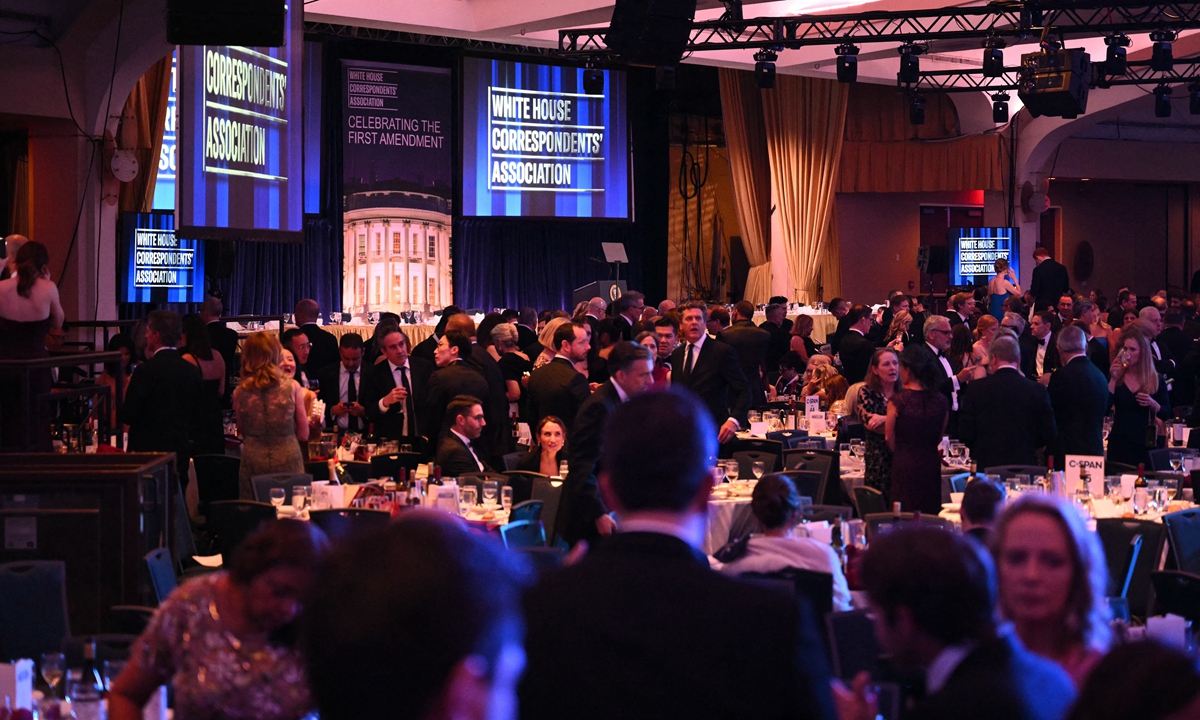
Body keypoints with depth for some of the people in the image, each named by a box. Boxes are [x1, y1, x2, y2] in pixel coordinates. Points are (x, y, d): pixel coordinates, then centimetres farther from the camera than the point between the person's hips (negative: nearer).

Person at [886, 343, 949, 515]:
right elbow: (938, 438, 10)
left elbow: (890, 439, -2)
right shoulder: (941, 401, -1)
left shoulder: (898, 401, -12)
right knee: (931, 516, 10)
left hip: (904, 465, -4)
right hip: (932, 465, 4)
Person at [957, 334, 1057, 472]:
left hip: (986, 464, -1)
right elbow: (1050, 435, 2)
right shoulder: (1037, 390, -1)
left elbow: (965, 434, -3)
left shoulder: (975, 389, -4)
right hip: (1025, 463, 1)